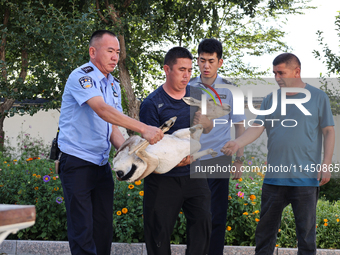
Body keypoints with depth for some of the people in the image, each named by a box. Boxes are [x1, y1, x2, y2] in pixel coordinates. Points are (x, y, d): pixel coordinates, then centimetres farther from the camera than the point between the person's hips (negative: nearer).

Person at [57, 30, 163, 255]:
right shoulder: (81, 77, -13)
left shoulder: (113, 85, 14)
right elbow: (102, 110, -28)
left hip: (102, 164, 8)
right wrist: (143, 129, -35)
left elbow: (113, 127, 14)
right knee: (82, 230, -9)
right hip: (77, 162, -8)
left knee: (104, 226, 7)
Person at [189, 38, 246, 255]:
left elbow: (239, 126, 6)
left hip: (219, 159, -1)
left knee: (217, 217, -1)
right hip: (193, 159, 1)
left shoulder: (229, 90, 1)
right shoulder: (188, 88, 3)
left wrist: (239, 160, 2)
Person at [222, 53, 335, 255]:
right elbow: (257, 128, 5)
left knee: (306, 230, 2)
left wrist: (326, 164, -8)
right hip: (274, 177, 4)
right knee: (266, 229, 8)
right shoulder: (270, 100, 11)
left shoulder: (317, 97, 2)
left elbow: (329, 132, 1)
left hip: (305, 177, -4)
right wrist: (238, 143, -13)